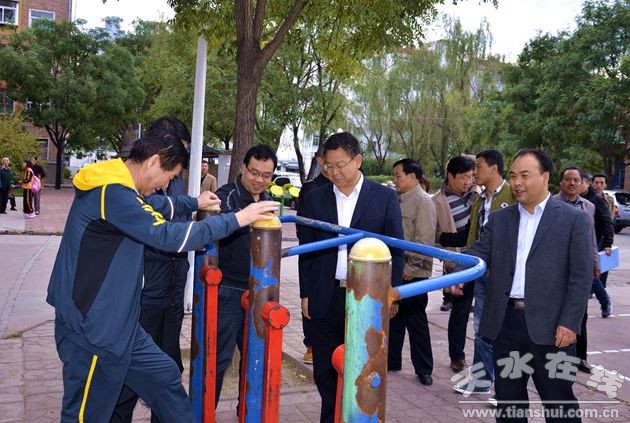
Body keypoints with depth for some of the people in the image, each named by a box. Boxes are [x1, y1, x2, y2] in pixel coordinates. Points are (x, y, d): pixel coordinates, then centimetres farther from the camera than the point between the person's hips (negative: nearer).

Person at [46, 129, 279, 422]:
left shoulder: (119, 189, 8)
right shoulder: (111, 192, -23)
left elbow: (156, 205, 29)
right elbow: (168, 235, -27)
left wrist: (194, 203, 36)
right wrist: (236, 219, -22)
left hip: (116, 322, 10)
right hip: (92, 328, -10)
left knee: (165, 376, 17)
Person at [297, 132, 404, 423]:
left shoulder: (385, 198, -2)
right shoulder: (316, 198, 5)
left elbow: (396, 251, 1)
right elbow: (306, 249, 9)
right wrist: (306, 293, 6)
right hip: (325, 298, 3)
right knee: (324, 371, 12)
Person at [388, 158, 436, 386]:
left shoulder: (423, 201, -13)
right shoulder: (400, 200, 14)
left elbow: (424, 240, -18)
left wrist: (410, 268, -18)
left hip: (412, 274, -8)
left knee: (416, 321, 1)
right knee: (393, 317, 16)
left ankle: (424, 370, 14)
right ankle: (392, 361, 30)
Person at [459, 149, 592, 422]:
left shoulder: (574, 219, -1)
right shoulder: (499, 219, 10)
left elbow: (581, 276, -5)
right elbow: (479, 252, 0)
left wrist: (569, 323, -11)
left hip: (549, 325, -4)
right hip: (505, 322, 4)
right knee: (507, 399, 15)